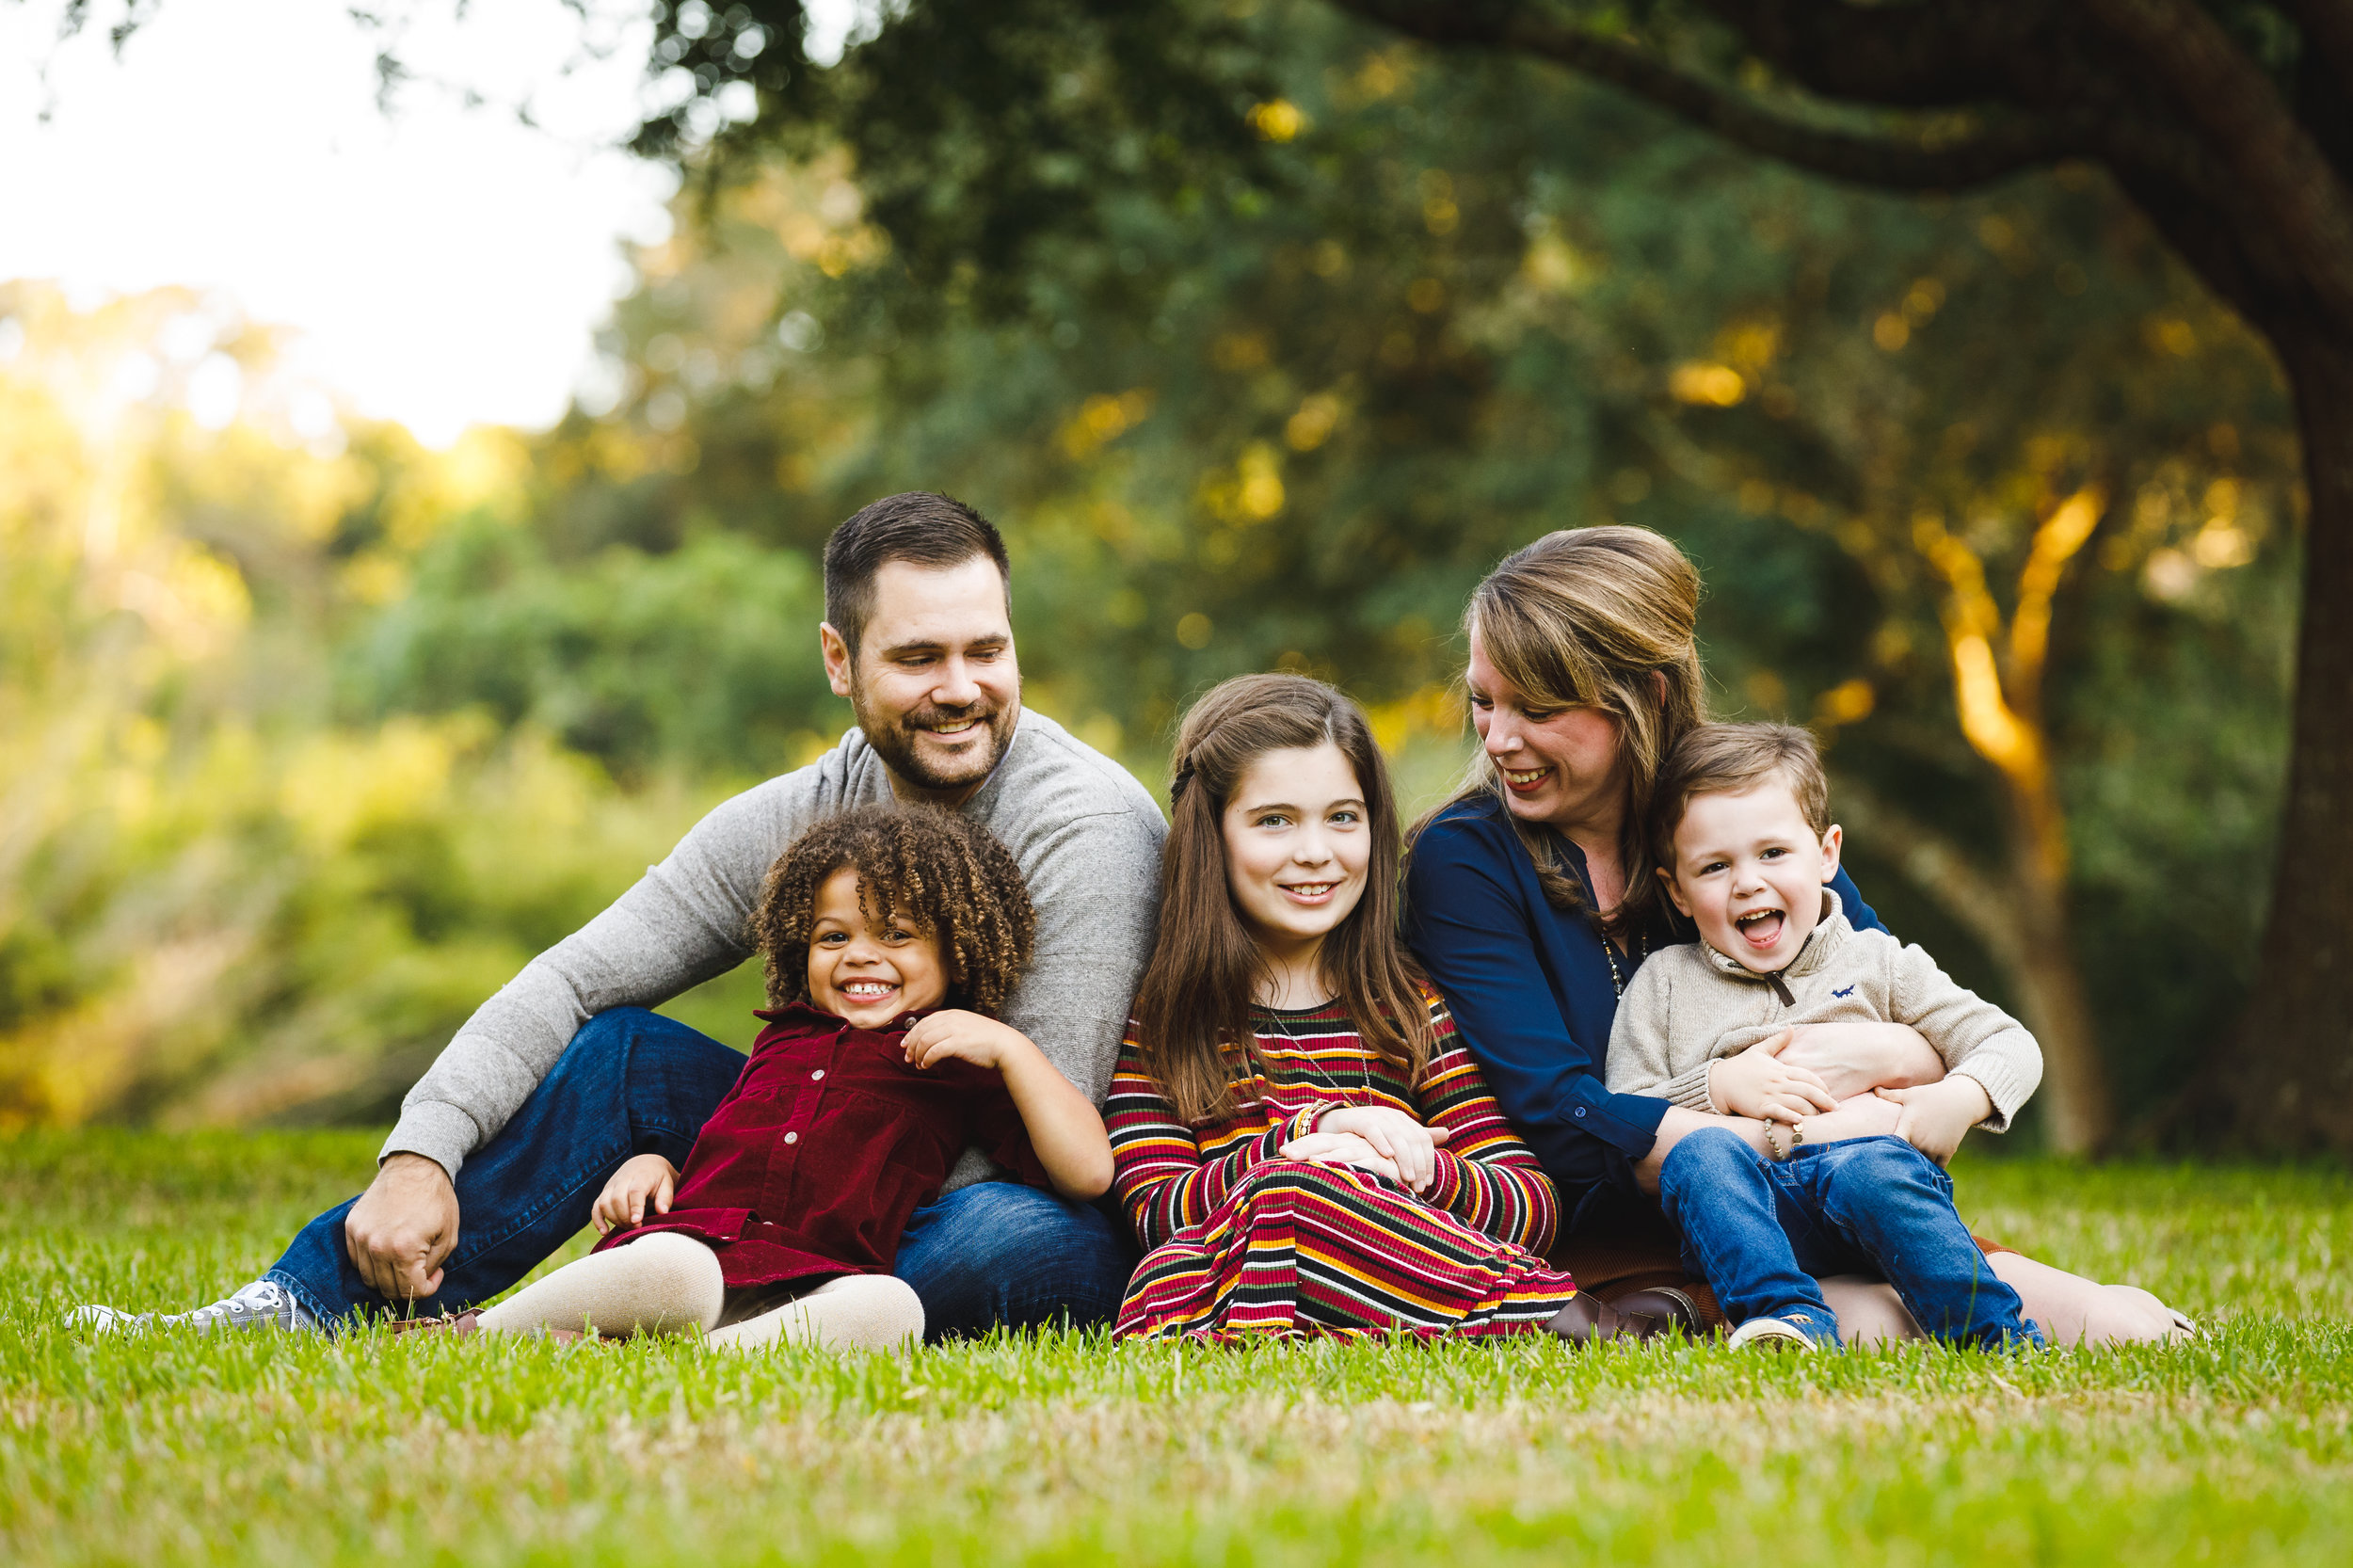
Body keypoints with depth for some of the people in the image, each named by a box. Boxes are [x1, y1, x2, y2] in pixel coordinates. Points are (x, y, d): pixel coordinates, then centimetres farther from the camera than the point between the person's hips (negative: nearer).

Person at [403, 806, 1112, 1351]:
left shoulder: (962, 1069, 18)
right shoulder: (781, 1041, 32)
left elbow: (1087, 1171, 6)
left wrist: (1009, 1047, 1)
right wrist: (650, 1164, 18)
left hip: (806, 1291, -2)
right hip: (695, 1238, 2)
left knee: (889, 1308, -39)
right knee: (669, 1268, -38)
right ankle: (473, 1335, -22)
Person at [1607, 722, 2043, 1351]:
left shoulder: (1877, 962, 17)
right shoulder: (1663, 983, 17)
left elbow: (2012, 1045, 16)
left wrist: (1961, 1097, -6)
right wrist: (1719, 1086, -4)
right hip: (1746, 1218, 1)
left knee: (1867, 1164, -35)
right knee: (1697, 1156, -31)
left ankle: (1997, 1335, -39)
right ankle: (1789, 1317, -46)